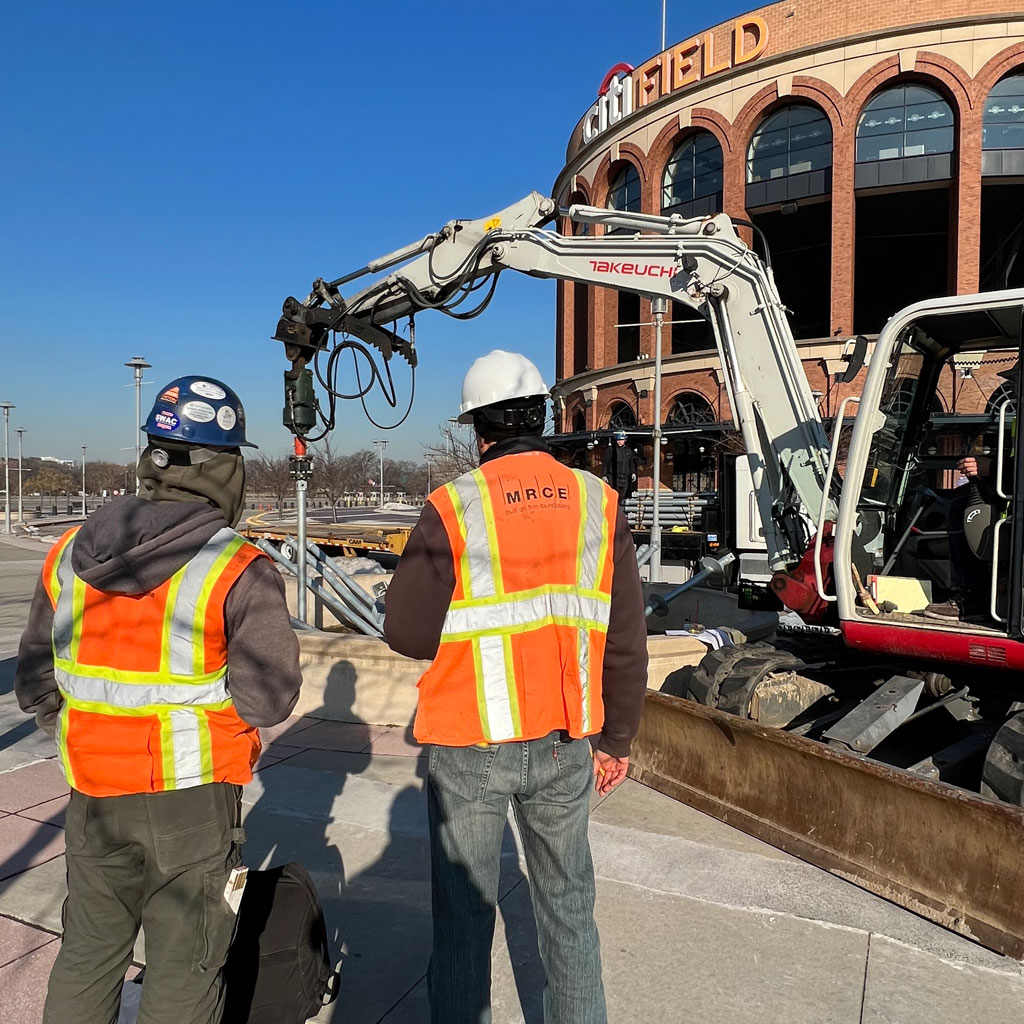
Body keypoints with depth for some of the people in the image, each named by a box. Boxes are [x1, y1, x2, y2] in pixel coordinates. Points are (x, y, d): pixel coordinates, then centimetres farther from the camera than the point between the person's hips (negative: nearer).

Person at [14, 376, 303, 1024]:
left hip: (93, 795, 5)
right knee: (184, 970, 13)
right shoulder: (240, 570, -18)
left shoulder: (68, 556, 0)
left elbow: (35, 683, 7)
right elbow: (269, 698, -18)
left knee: (88, 954, 25)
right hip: (193, 798, -5)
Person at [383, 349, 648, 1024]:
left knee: (465, 910, 15)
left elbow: (406, 632, -9)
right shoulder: (598, 502, -1)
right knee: (568, 905, 20)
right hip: (566, 746, 3)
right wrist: (617, 739, 11)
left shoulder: (453, 509, -12)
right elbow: (625, 640, 1)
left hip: (470, 748, -3)